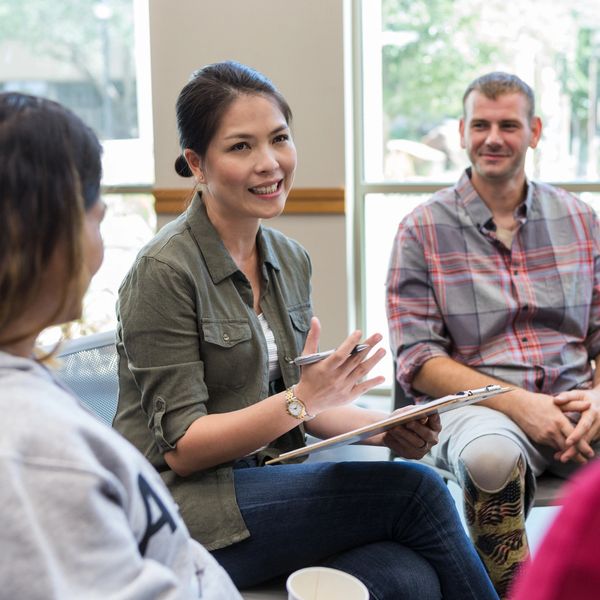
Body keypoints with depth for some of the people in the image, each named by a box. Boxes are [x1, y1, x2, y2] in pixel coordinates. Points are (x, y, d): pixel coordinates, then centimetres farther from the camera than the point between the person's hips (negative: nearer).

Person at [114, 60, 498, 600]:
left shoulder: (291, 261, 8)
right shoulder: (164, 271, -15)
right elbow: (180, 448, -14)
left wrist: (385, 427, -4)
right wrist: (300, 400, -26)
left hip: (268, 487, 6)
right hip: (179, 509, -6)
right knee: (415, 489, -19)